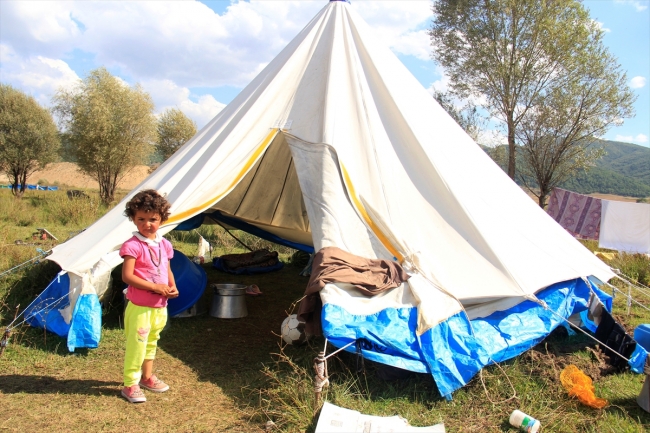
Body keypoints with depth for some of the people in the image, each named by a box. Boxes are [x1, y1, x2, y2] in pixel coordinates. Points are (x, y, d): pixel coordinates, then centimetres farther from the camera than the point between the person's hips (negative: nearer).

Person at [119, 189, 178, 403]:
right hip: (140, 306, -7)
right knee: (136, 344, -1)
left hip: (160, 306, 7)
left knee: (152, 341, 21)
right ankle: (130, 384, 14)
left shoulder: (164, 245, 6)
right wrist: (154, 287, -23)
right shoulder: (133, 246, -15)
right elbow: (127, 276, -20)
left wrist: (172, 287, -2)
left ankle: (147, 377, 38)